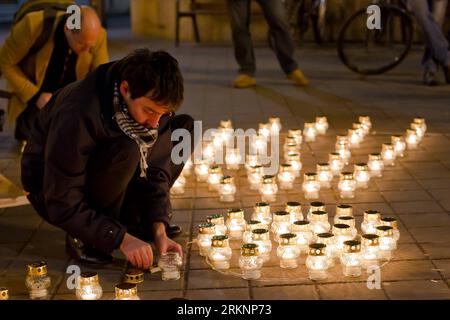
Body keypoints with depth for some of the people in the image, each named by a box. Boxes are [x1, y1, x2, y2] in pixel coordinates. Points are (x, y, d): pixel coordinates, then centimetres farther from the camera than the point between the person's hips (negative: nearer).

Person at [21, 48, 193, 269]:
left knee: (184, 128, -6)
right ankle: (81, 239, -17)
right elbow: (62, 205, -31)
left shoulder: (152, 103, -15)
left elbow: (154, 172, -9)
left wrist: (159, 229, -23)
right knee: (126, 151, -37)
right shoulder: (77, 116, -35)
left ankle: (131, 217, -2)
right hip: (49, 190, -7)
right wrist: (121, 238, -35)